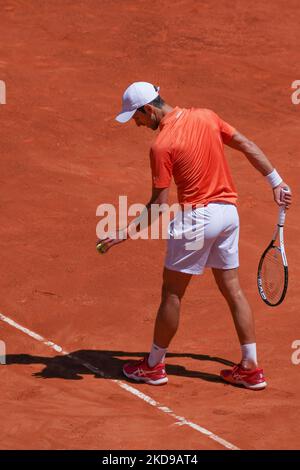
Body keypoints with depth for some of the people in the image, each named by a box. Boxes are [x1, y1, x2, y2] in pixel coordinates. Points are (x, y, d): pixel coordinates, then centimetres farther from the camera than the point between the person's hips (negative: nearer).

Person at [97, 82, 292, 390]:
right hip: (229, 211, 7)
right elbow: (248, 147, 8)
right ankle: (250, 368, 14)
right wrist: (276, 183, 15)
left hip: (197, 217, -7)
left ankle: (154, 366, 20)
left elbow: (159, 205, -14)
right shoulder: (206, 117, 4)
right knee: (232, 289, 13)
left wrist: (124, 234, -7)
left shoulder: (161, 146, -15)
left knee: (172, 292, 8)